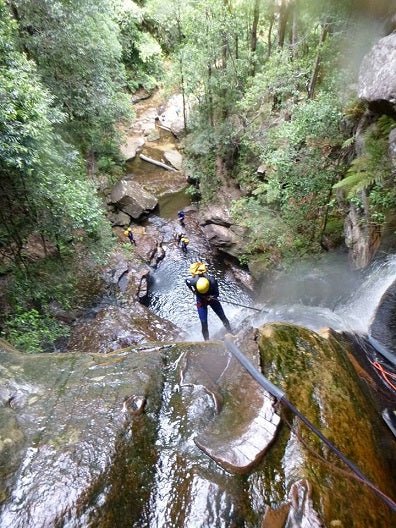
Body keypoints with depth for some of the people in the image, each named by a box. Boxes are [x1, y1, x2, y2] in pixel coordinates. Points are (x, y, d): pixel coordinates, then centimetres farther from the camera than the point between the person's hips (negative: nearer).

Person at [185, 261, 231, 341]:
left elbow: (217, 293, -18)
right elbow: (186, 280, -9)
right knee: (204, 323, -4)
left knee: (223, 318, 8)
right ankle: (207, 341, 14)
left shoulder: (212, 280, -35)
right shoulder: (192, 281, -36)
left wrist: (211, 297, -36)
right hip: (201, 302, 0)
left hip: (212, 299, 1)